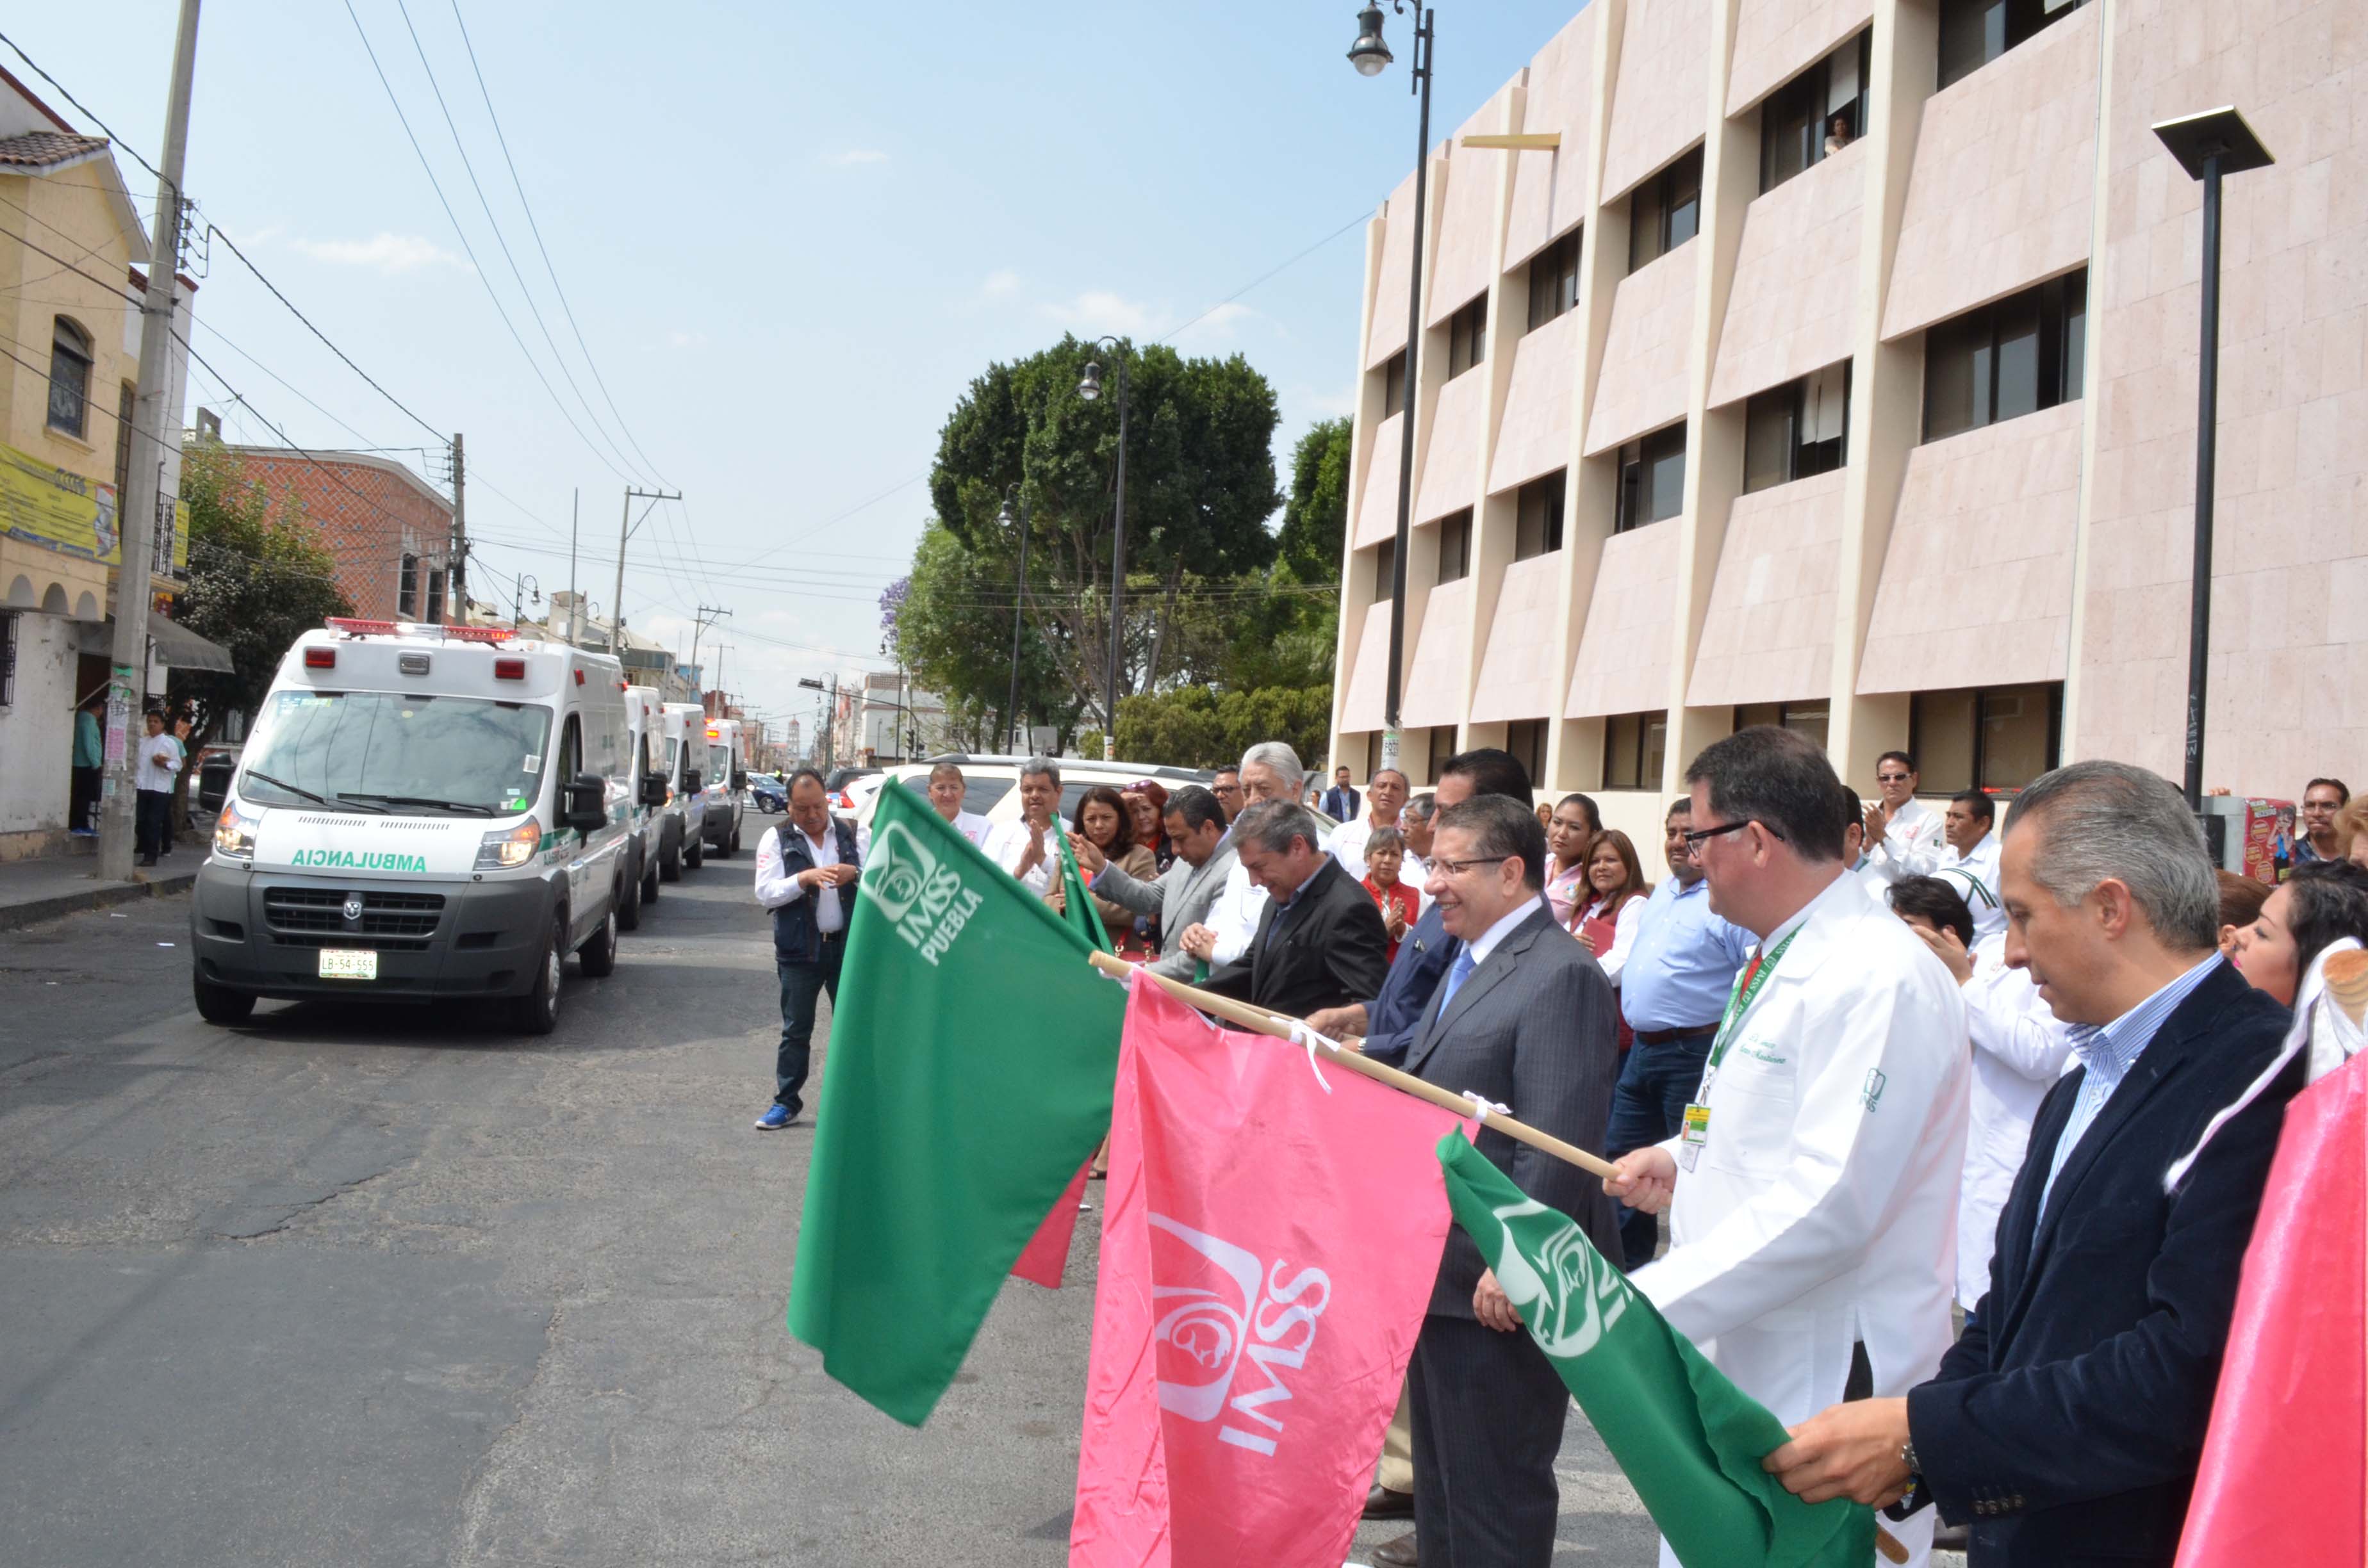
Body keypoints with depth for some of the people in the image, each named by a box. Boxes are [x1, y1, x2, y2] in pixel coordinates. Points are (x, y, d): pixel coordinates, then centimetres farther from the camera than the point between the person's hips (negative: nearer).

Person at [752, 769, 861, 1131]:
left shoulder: (851, 834, 7)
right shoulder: (776, 839, 2)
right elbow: (765, 893, -8)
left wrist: (855, 873, -17)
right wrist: (805, 878, -22)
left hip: (848, 947, 1)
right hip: (799, 951, -1)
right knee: (796, 1030, 7)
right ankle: (786, 1102, 17)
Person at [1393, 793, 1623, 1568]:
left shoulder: (1561, 974, -18)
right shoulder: (1471, 963, 15)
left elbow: (1557, 1142, -23)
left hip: (1498, 1283, -10)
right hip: (1443, 1270, 10)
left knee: (1495, 1488, 4)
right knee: (1442, 1472, 21)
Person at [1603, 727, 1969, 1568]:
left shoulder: (1878, 979, -20)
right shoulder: (1778, 962, 13)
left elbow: (1827, 1202, -27)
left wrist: (1646, 1304, -26)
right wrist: (1683, 1158, 11)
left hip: (1823, 1386, -10)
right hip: (1734, 1362, 10)